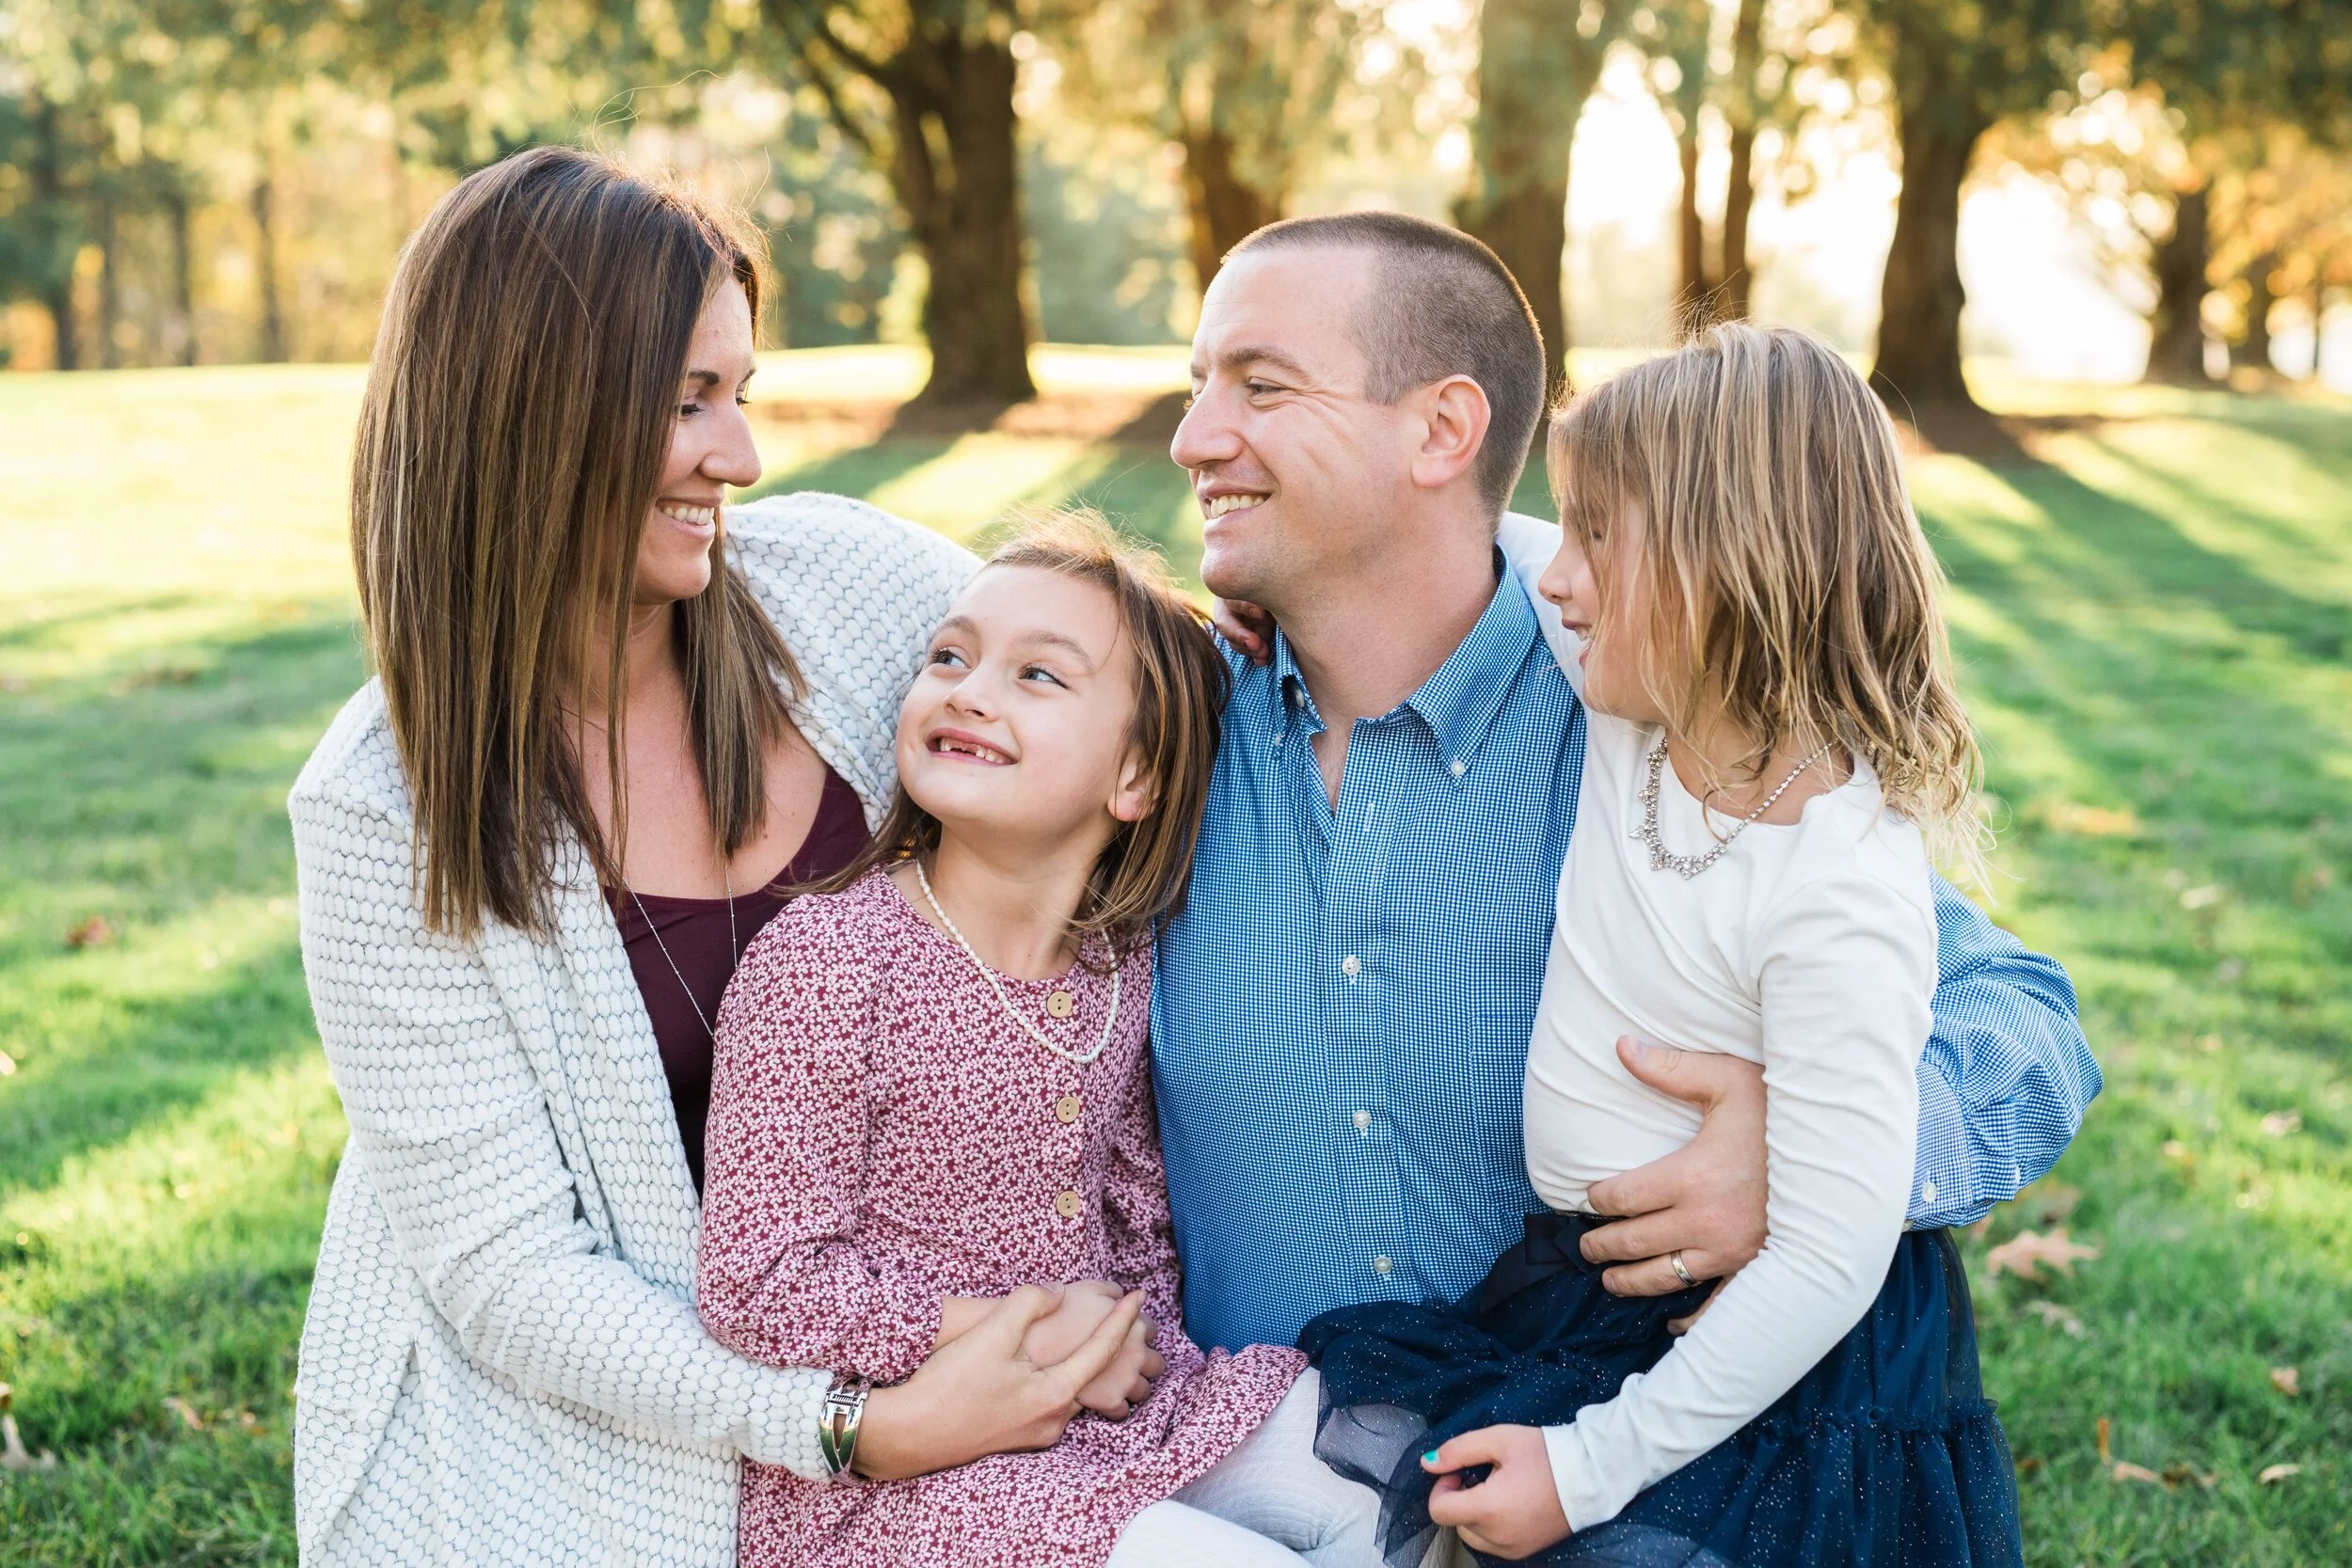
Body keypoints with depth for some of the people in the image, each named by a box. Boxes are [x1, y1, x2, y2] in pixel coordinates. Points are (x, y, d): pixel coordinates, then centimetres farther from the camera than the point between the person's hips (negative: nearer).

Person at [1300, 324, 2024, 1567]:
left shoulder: (1842, 894, -25)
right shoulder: (1631, 721, -4)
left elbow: (1828, 1263, -24)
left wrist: (1591, 1463, -20)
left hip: (1757, 1365, -7)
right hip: (1565, 1299, 7)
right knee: (1335, 1453, 3)